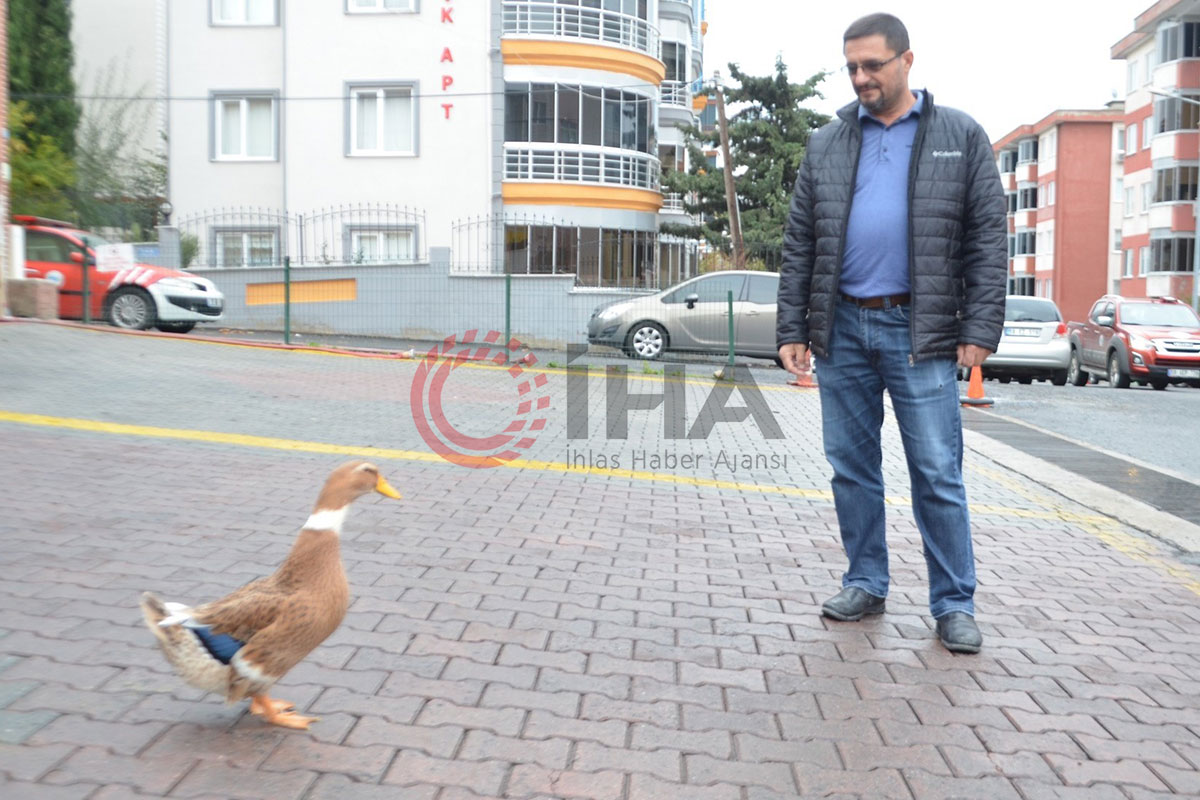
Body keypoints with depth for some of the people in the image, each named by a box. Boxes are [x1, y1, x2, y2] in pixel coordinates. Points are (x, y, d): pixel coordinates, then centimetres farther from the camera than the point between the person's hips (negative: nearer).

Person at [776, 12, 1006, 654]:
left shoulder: (960, 137, 6)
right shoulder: (826, 146, 12)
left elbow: (987, 238, 1)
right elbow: (799, 244, 9)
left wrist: (979, 329, -8)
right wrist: (792, 329, 3)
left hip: (920, 331, -3)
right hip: (841, 329, 3)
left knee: (937, 473, -1)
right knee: (851, 467, 9)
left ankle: (954, 604, 11)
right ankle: (865, 584, 23)